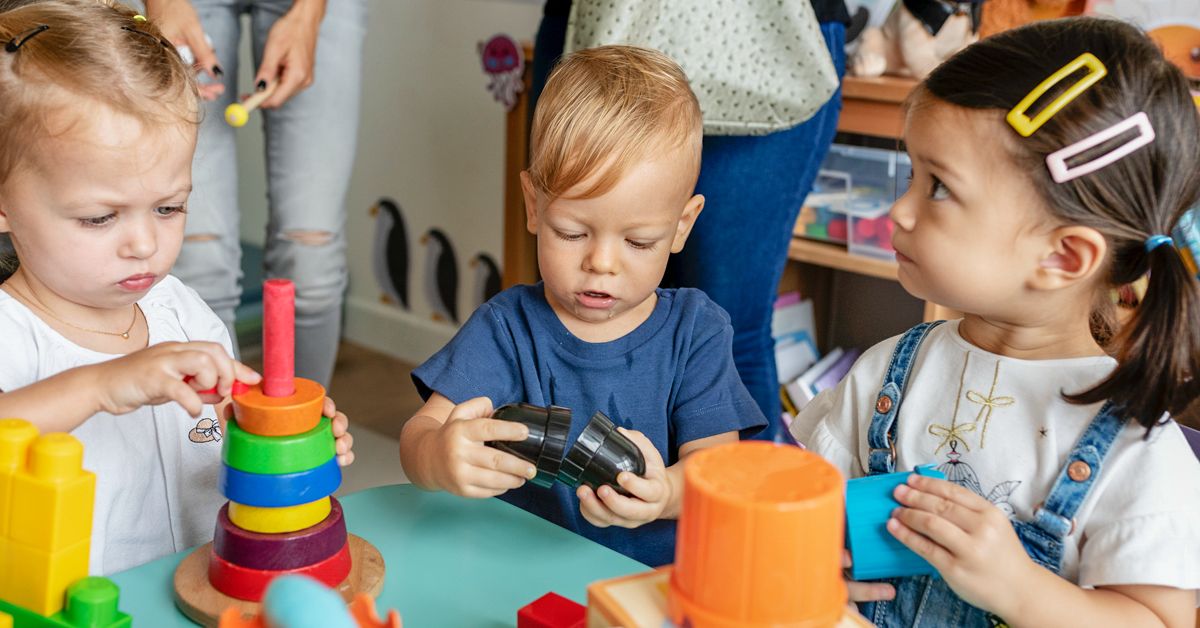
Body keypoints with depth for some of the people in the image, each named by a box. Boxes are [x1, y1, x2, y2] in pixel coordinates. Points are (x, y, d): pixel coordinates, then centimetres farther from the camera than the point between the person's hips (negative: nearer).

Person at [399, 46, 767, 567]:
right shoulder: (507, 327, -1)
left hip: (664, 580, 0)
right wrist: (438, 458, -35)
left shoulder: (697, 331, 1)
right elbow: (417, 436, -10)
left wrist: (667, 492, -30)